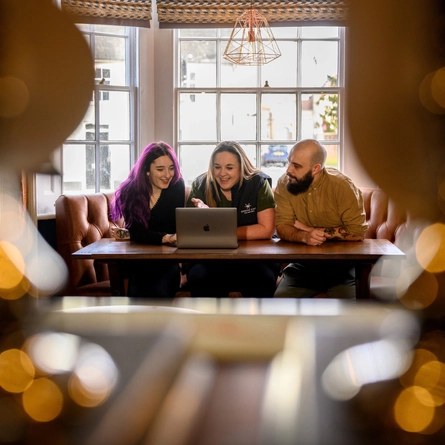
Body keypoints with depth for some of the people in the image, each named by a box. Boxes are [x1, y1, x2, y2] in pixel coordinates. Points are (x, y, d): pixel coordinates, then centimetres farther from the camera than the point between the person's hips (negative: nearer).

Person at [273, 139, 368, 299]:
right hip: (303, 263, 2)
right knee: (281, 299, -20)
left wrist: (315, 231, -16)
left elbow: (358, 231, -17)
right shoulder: (284, 184, -7)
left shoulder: (342, 185, -16)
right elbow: (282, 227, -10)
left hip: (341, 263, -2)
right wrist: (304, 236, -32)